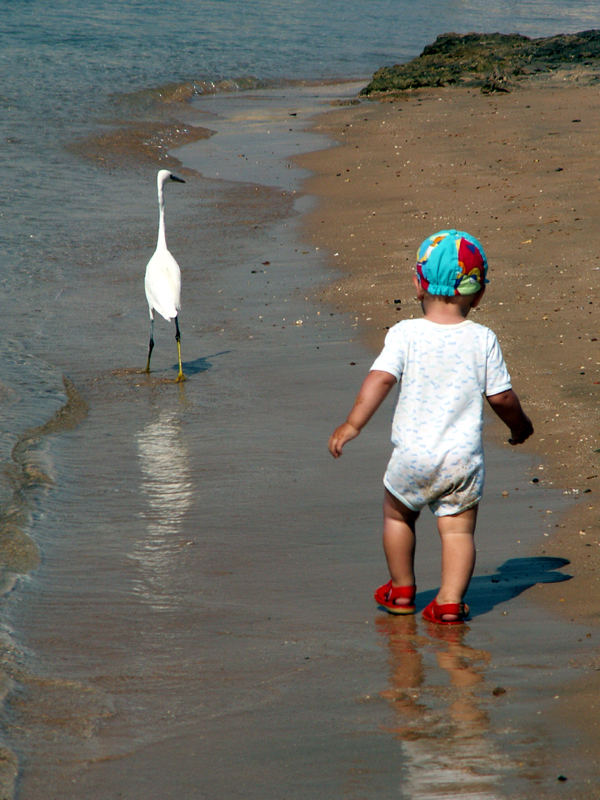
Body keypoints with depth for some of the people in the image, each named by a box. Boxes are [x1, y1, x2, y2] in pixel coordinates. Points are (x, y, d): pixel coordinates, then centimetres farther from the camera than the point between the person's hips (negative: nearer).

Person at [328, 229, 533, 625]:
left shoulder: (405, 334, -6)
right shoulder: (483, 339, -2)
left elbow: (380, 379, -17)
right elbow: (501, 397, 2)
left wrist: (353, 423, -18)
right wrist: (520, 424, 20)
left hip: (413, 455, 0)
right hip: (463, 456, 0)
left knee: (398, 514, 21)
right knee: (458, 529, 6)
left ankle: (402, 590, 32)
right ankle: (450, 601, -4)